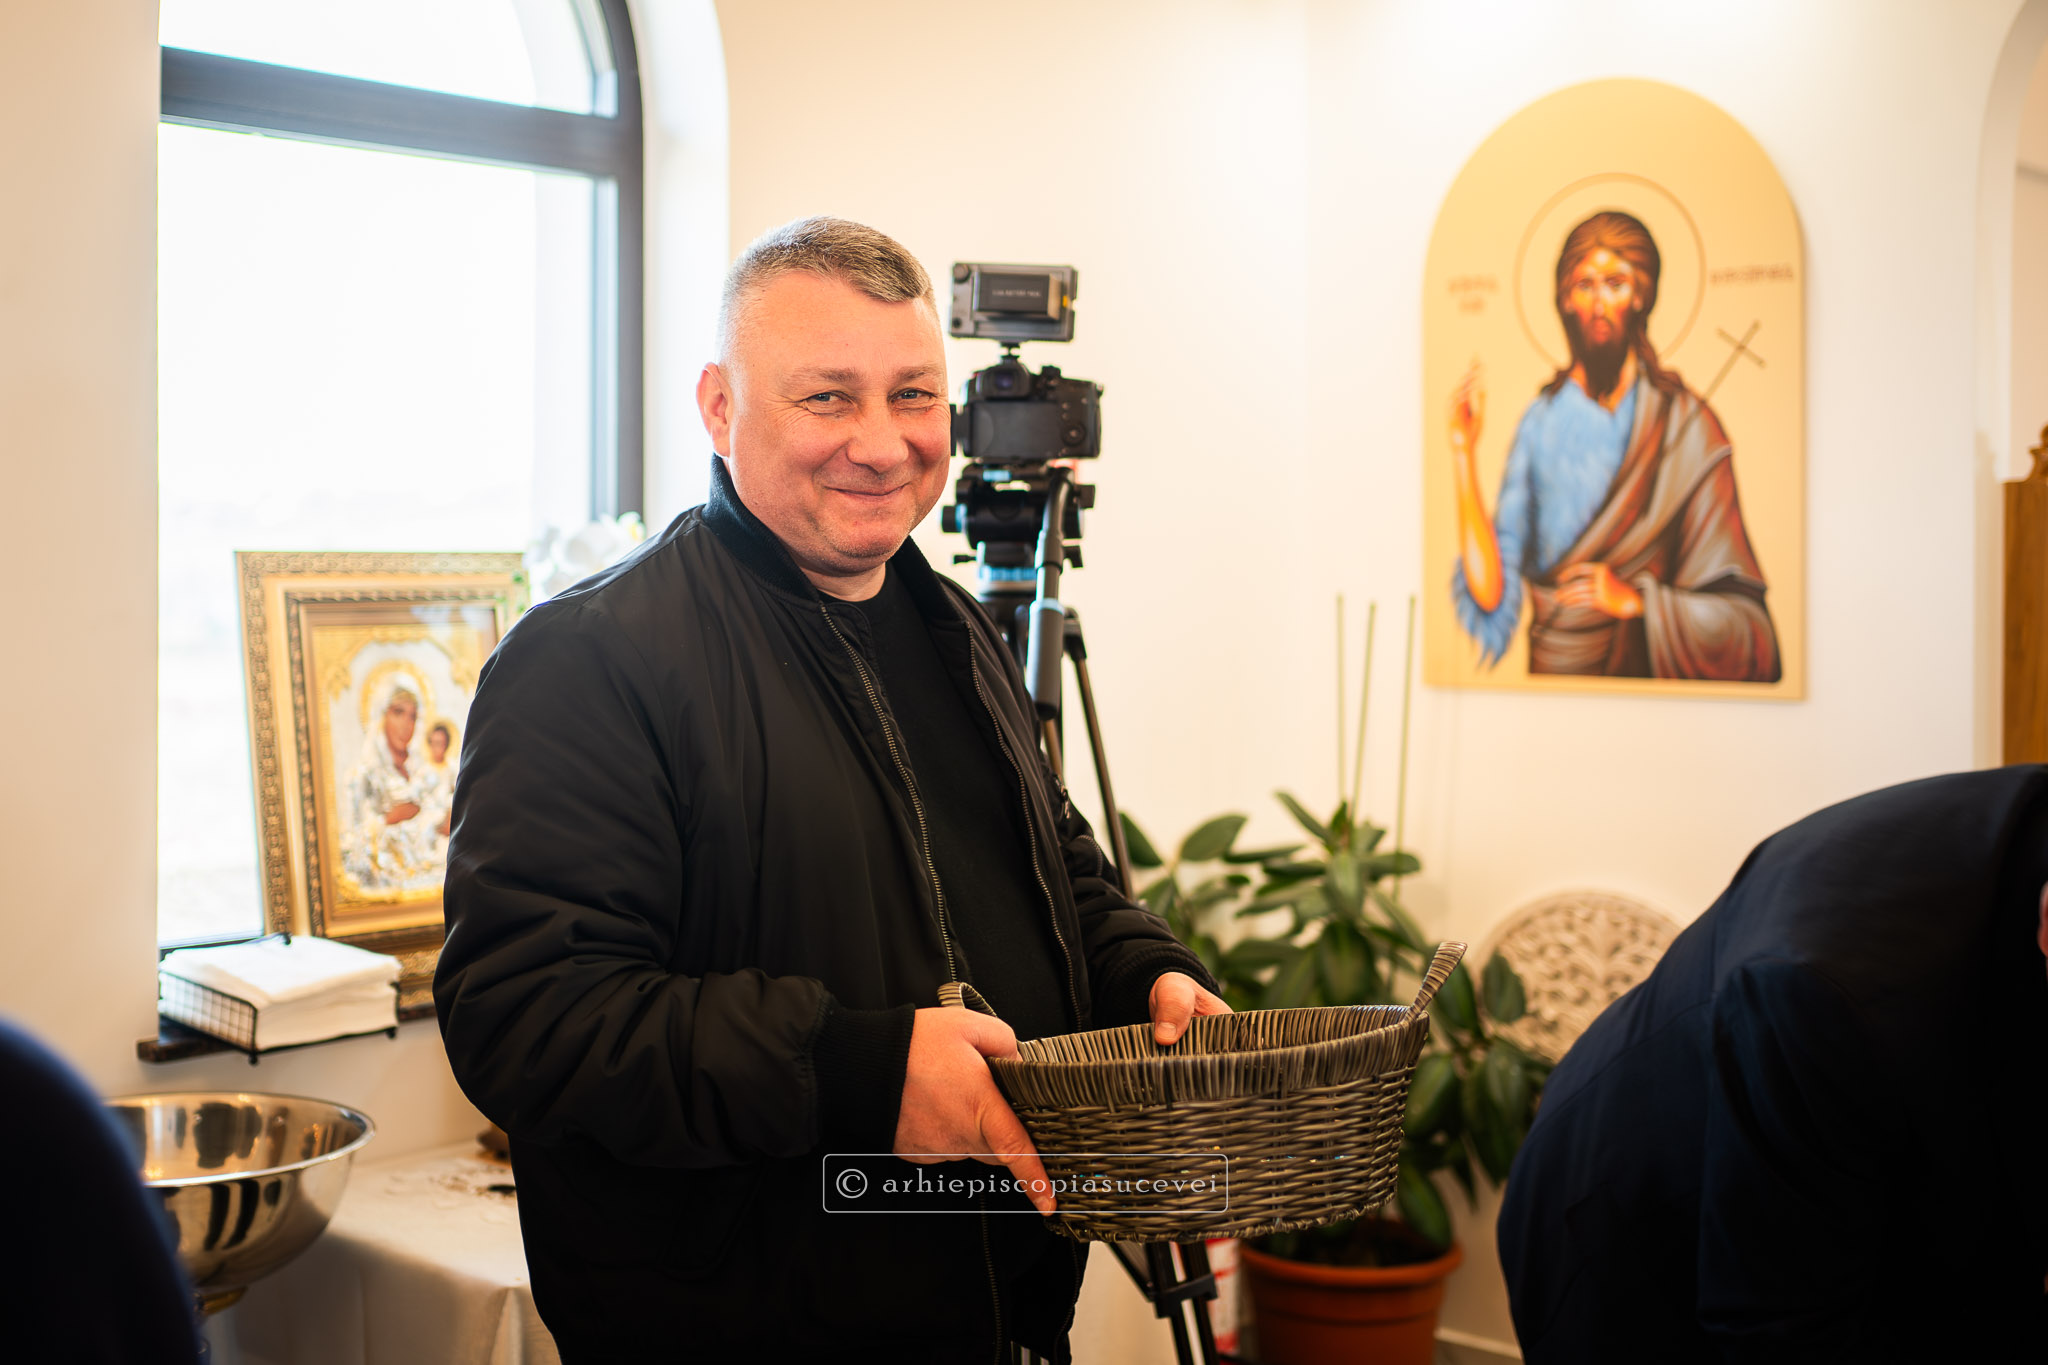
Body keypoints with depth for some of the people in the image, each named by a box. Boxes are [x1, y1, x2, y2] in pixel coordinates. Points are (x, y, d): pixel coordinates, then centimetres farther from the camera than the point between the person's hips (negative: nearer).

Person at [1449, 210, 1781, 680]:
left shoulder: (1688, 426, -1)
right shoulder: (1541, 422, 6)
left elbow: (1740, 614, -1)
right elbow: (1493, 595, -3)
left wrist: (1635, 601, -12)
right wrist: (1464, 455, -5)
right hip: (1547, 686, 3)